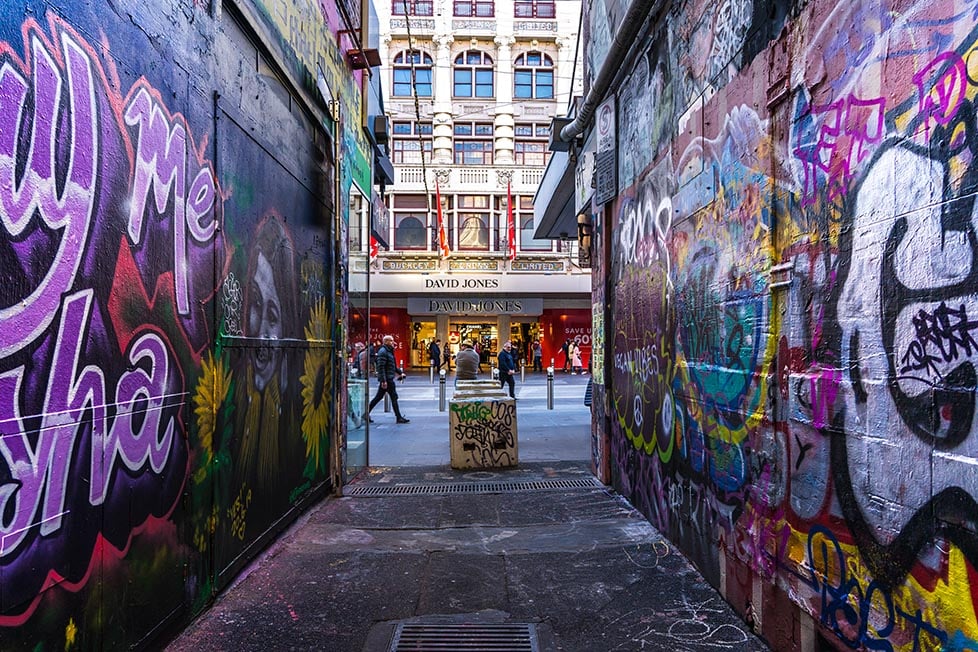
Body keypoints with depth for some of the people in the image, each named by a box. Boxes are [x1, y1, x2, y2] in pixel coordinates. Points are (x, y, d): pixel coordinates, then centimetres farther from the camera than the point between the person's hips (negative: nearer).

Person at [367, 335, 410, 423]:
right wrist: (383, 380, -25)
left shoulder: (389, 351, 19)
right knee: (394, 397, -5)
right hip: (387, 379, -10)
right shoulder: (383, 352, -13)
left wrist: (400, 372, 23)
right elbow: (381, 367, -20)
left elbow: (393, 366, 29)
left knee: (378, 397, 12)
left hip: (389, 378, 10)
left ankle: (367, 413, 17)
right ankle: (399, 418, -1)